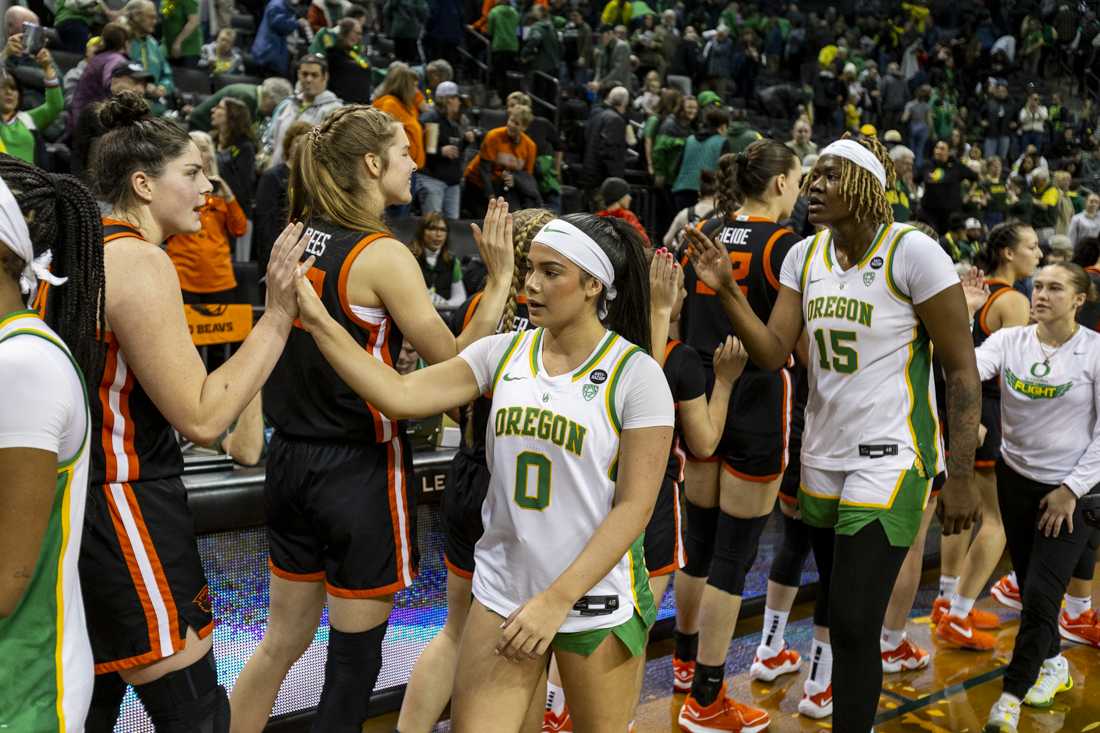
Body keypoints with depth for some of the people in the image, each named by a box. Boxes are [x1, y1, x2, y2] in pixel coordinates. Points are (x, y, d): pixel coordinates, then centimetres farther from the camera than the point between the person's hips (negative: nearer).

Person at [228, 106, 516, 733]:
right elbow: (456, 362, -14)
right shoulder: (384, 255, -16)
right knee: (354, 662, 9)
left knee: (283, 640, 21)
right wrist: (500, 279, -10)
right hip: (360, 470, -7)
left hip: (293, 462, 7)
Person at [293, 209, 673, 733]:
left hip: (597, 602, -3)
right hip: (502, 592, 3)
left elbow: (634, 506, -13)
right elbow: (401, 395, -8)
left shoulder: (636, 374, -12)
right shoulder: (504, 352, 0)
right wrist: (318, 321, -15)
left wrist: (557, 600, -17)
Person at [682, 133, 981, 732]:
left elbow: (961, 370, -11)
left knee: (854, 626, -7)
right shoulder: (804, 255, 3)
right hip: (820, 457, 6)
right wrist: (726, 290, -16)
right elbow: (773, 352, -3)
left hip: (888, 460, -6)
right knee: (840, 615, 17)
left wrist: (959, 479, -11)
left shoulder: (913, 252, -14)